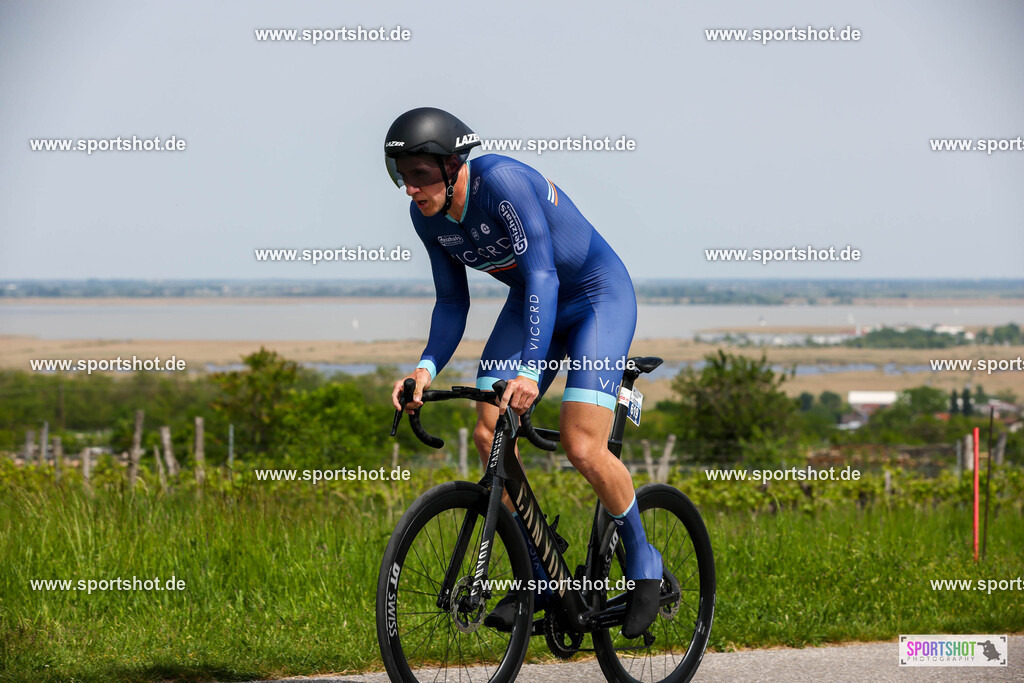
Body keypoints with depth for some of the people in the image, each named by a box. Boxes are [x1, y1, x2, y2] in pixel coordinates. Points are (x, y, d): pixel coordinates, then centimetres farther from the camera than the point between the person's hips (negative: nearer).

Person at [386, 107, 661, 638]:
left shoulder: (501, 182, -32)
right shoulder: (427, 216, -9)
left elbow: (542, 274, -37)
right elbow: (452, 302, 1)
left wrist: (531, 371, -47)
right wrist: (427, 367, -16)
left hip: (599, 297, -7)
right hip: (529, 302, 7)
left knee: (582, 448, -20)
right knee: (489, 434, -9)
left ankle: (643, 563, 4)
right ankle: (540, 576, 4)